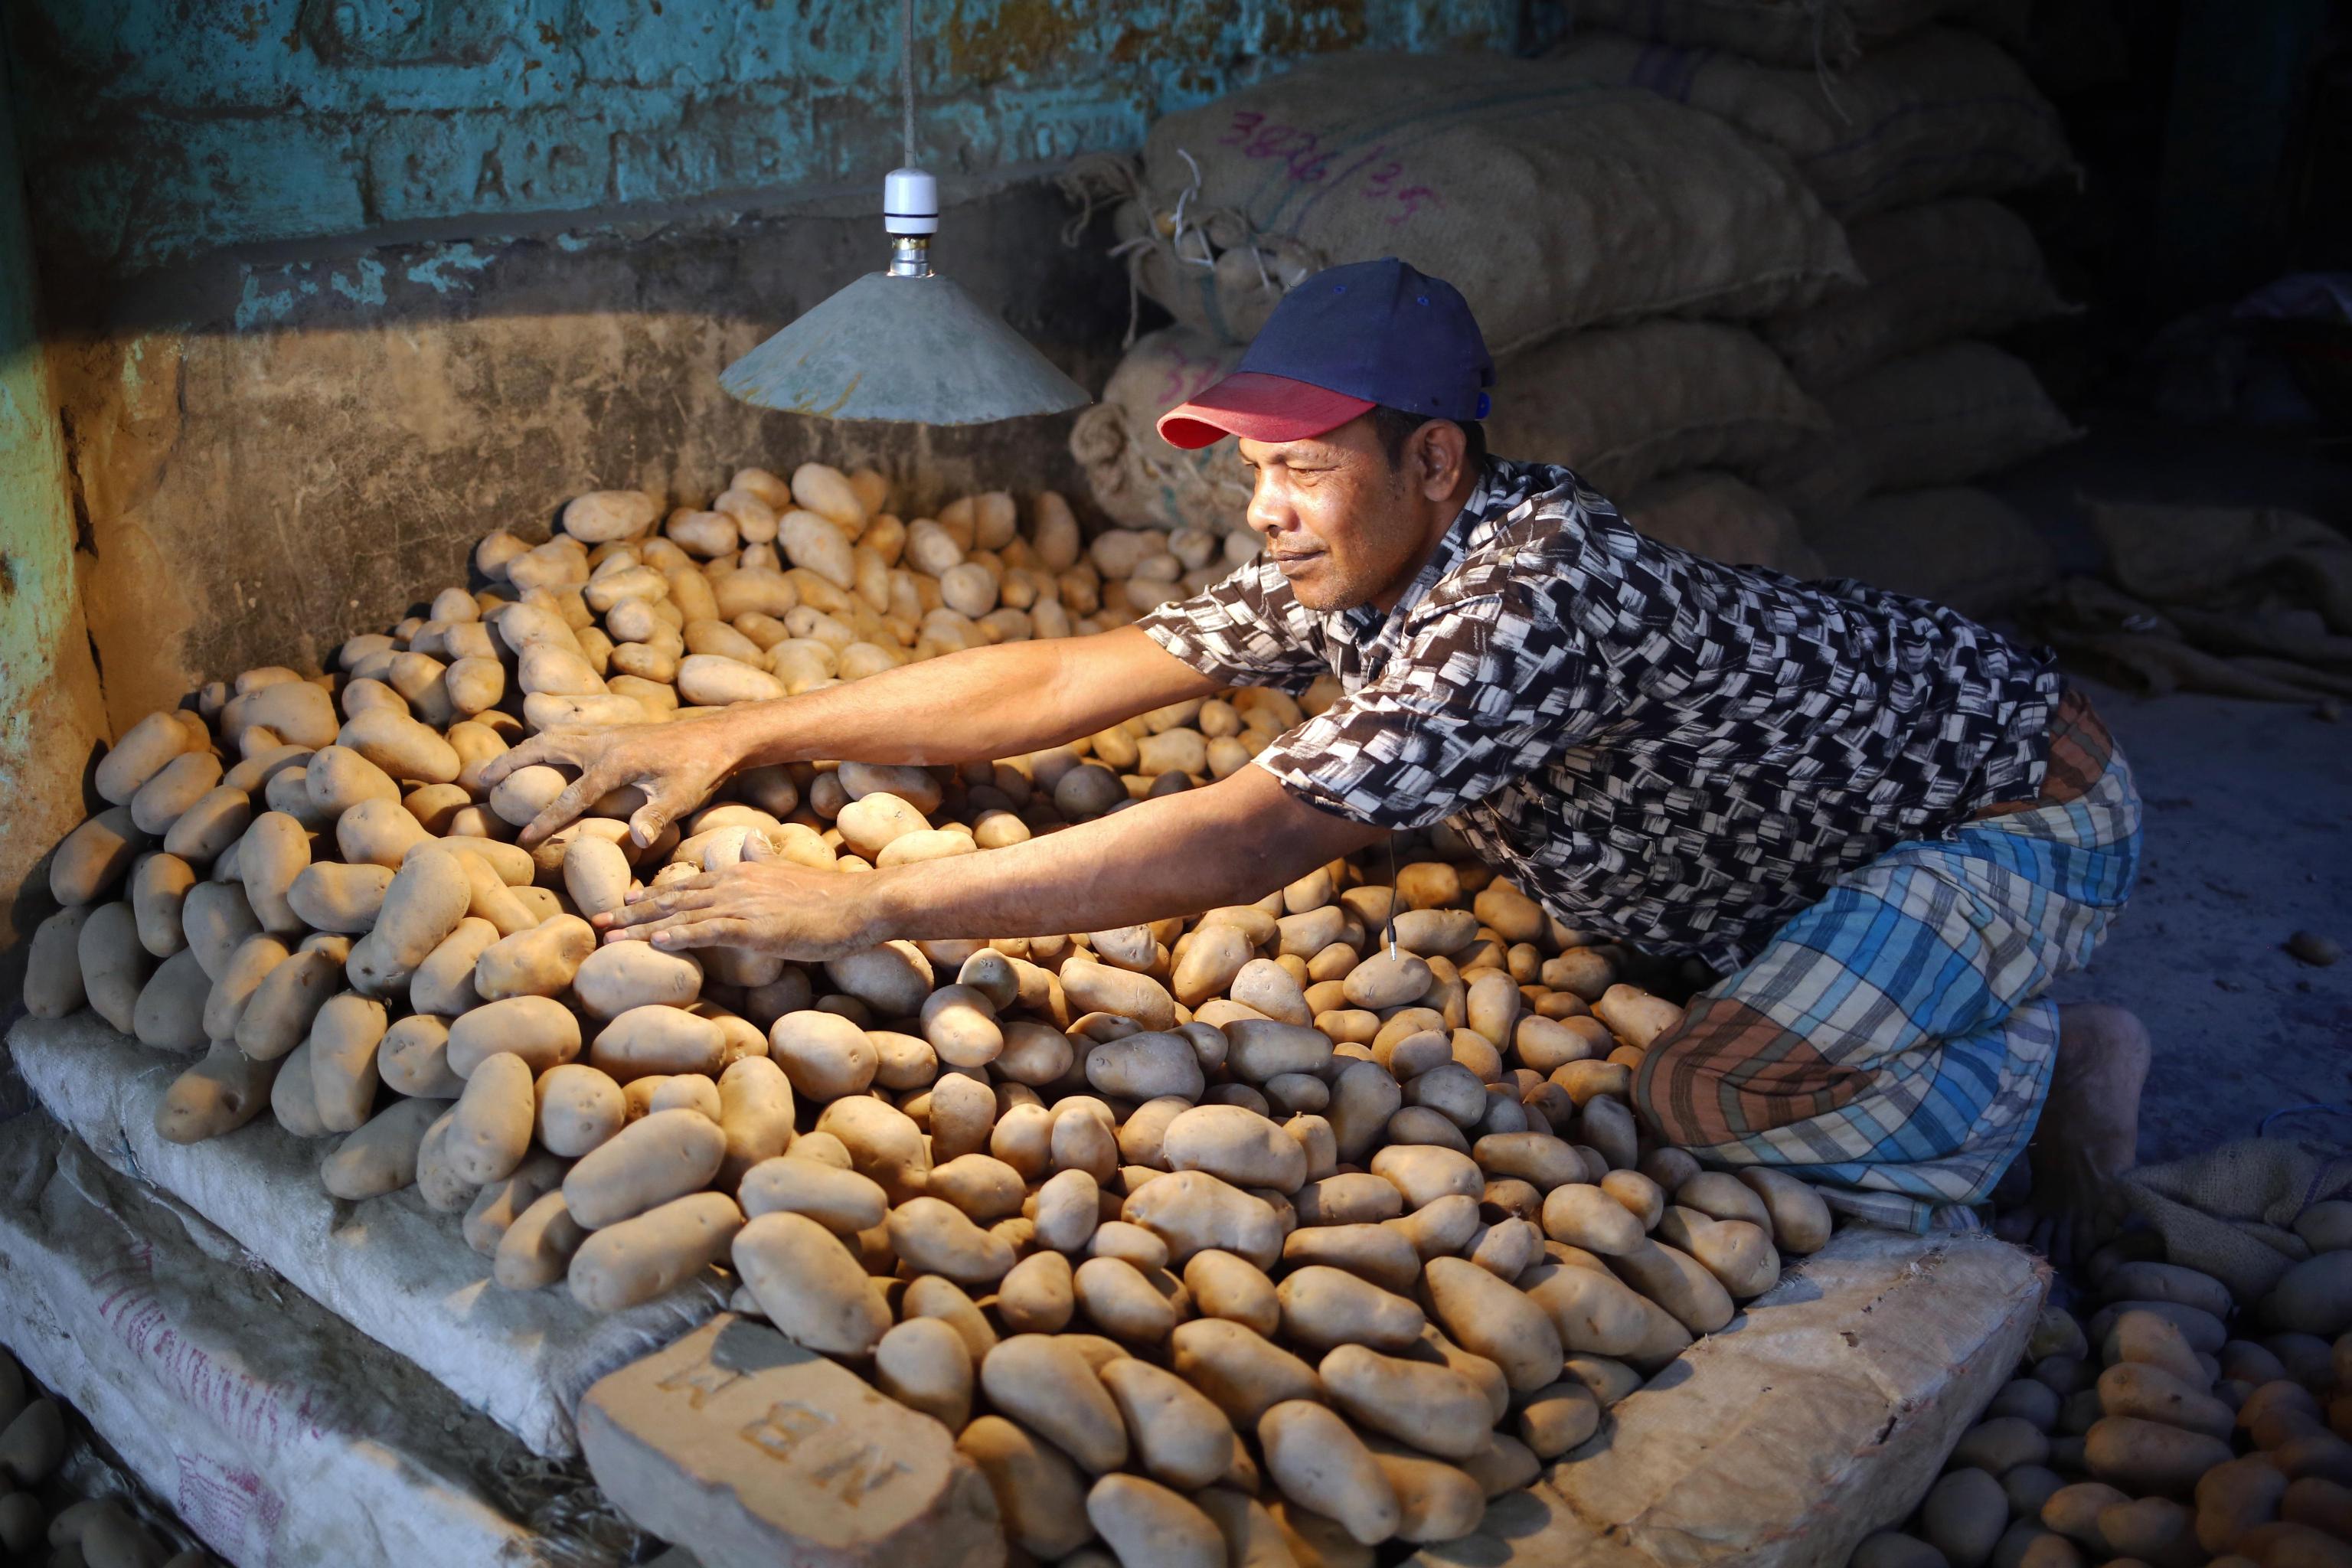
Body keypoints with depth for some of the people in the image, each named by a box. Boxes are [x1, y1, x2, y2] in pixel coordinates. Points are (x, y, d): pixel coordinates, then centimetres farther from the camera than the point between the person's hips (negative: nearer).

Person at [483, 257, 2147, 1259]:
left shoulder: (1535, 591, -38)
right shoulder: (1346, 572, -11)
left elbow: (1241, 841, -45)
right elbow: (1060, 676, -12)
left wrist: (865, 908, -43)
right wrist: (736, 734, -15)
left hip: (2027, 797, -8)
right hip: (1840, 768, 8)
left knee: (1707, 1096, -24)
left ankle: (2042, 1062, 4)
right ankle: (1974, 1018, 22)